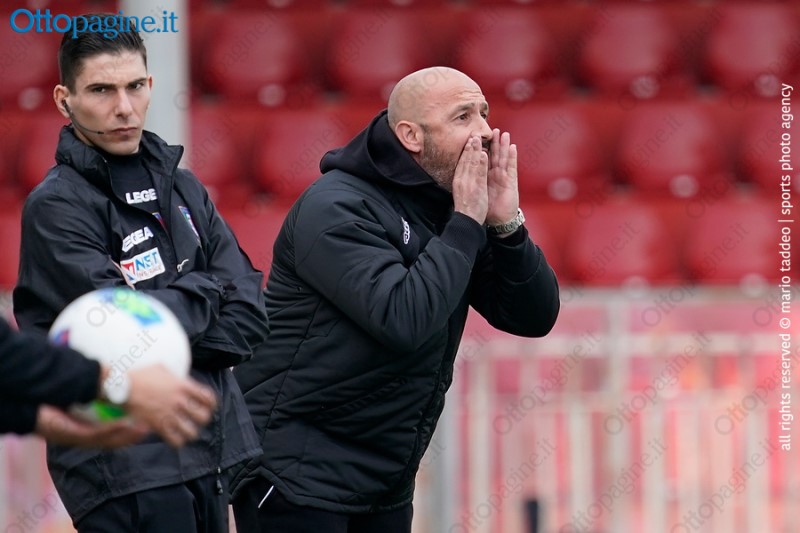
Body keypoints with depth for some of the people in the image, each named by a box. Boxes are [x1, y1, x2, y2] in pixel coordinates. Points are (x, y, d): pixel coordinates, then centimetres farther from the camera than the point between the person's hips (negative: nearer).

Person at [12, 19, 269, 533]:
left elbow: (248, 319, 6)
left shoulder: (182, 188, 13)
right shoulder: (56, 207, -8)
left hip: (207, 451, 7)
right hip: (123, 466, -7)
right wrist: (207, 289, -2)